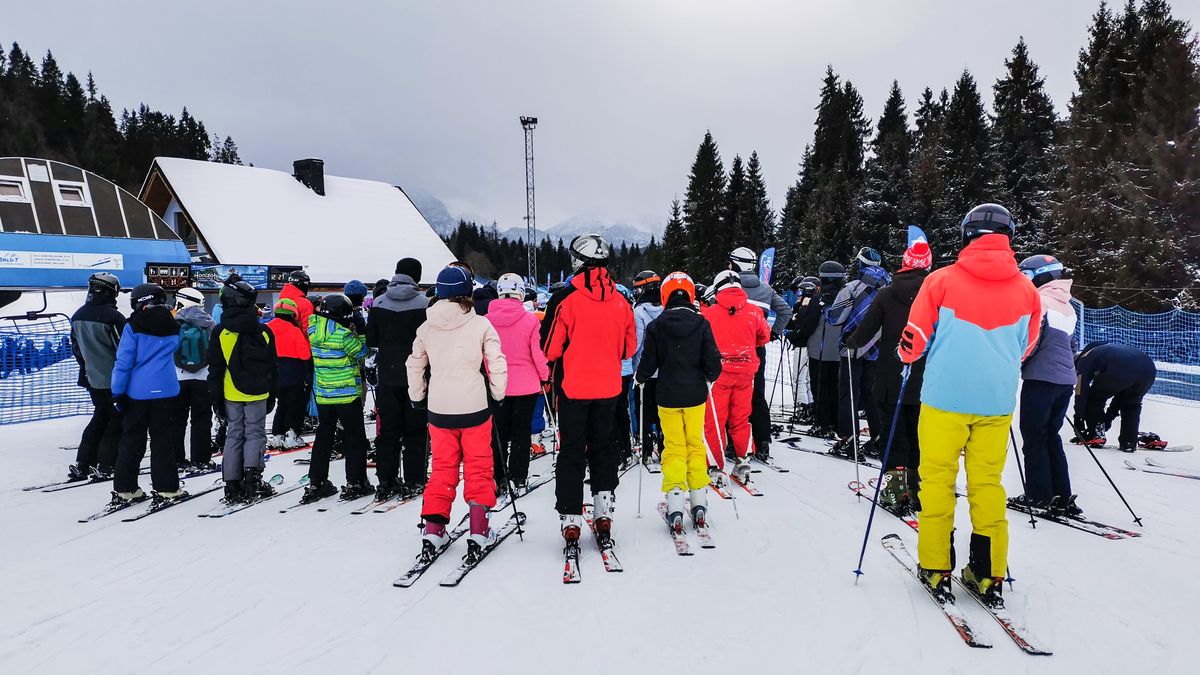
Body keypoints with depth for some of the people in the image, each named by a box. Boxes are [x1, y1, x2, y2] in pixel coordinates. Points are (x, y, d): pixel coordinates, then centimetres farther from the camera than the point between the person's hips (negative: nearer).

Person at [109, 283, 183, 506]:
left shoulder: (133, 326, -8)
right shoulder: (172, 326, 3)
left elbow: (123, 362, -9)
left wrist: (117, 392, -3)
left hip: (137, 392, -2)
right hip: (165, 391, 2)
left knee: (131, 440, 9)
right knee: (162, 439, 8)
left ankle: (124, 489, 13)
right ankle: (166, 488, 9)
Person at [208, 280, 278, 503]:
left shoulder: (219, 333, -1)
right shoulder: (263, 332, -1)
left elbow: (215, 370, 0)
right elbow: (272, 367, 4)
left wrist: (216, 398, 7)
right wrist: (271, 395, 13)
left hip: (231, 394, 1)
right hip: (257, 393, -1)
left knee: (234, 436, 9)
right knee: (255, 434, 7)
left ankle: (232, 485, 10)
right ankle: (252, 477, -7)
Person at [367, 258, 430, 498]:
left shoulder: (378, 303, 2)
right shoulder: (423, 303, -11)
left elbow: (371, 339, 5)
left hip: (387, 376, 4)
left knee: (388, 431, 11)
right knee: (415, 431, 6)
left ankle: (386, 480, 15)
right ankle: (413, 482, 8)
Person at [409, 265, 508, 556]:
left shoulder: (426, 327, 3)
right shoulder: (480, 324, -8)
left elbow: (414, 365, 12)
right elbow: (497, 364, -8)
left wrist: (417, 397, 25)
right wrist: (498, 394, 6)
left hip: (438, 407, 3)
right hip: (474, 406, -3)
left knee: (442, 467, 15)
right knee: (478, 467, 9)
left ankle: (433, 530, 13)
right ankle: (478, 531, 10)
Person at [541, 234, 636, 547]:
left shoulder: (565, 298, -13)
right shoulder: (620, 301, -1)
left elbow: (550, 348, -11)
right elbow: (629, 347, 7)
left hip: (573, 388, -3)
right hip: (608, 388, 3)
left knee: (572, 451, 7)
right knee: (602, 446, 17)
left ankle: (571, 519, 9)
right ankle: (603, 510, 18)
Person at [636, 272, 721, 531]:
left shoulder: (656, 326, -8)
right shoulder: (701, 323, -6)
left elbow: (648, 363, -4)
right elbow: (713, 362, -6)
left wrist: (640, 378, 17)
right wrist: (710, 378, 15)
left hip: (668, 396, -1)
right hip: (695, 394, 1)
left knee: (674, 446, 7)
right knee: (696, 444, 14)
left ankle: (675, 504, 0)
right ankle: (699, 501, 16)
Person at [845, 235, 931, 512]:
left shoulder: (887, 294, -8)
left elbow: (865, 331, -7)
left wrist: (851, 342, 13)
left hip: (891, 381, -2)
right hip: (924, 382, 2)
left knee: (894, 436, 8)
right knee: (918, 437, 14)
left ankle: (895, 490, 3)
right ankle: (917, 490, 18)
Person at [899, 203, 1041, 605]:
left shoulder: (942, 280, -7)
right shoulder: (1026, 290, 4)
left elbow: (915, 340, -3)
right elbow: (1025, 348, 16)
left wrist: (906, 355, 19)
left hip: (945, 396, -3)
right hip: (997, 401, 3)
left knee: (937, 478, 7)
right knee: (987, 482, 12)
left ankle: (936, 568, 12)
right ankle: (988, 574, 17)